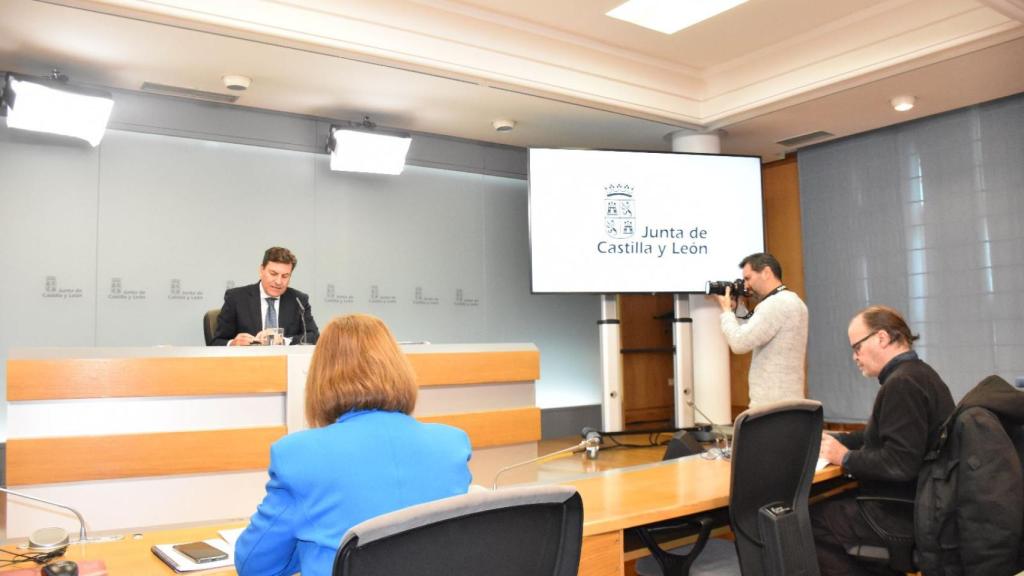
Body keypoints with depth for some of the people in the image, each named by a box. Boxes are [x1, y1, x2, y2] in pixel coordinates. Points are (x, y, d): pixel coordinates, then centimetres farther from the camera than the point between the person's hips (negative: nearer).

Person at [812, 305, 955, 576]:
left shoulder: (902, 383, -22)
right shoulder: (918, 373, 12)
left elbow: (900, 464, -29)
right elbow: (885, 434, 20)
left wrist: (845, 457, -16)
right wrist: (834, 439, 9)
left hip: (904, 513, -10)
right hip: (919, 503, 10)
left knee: (805, 523, -7)